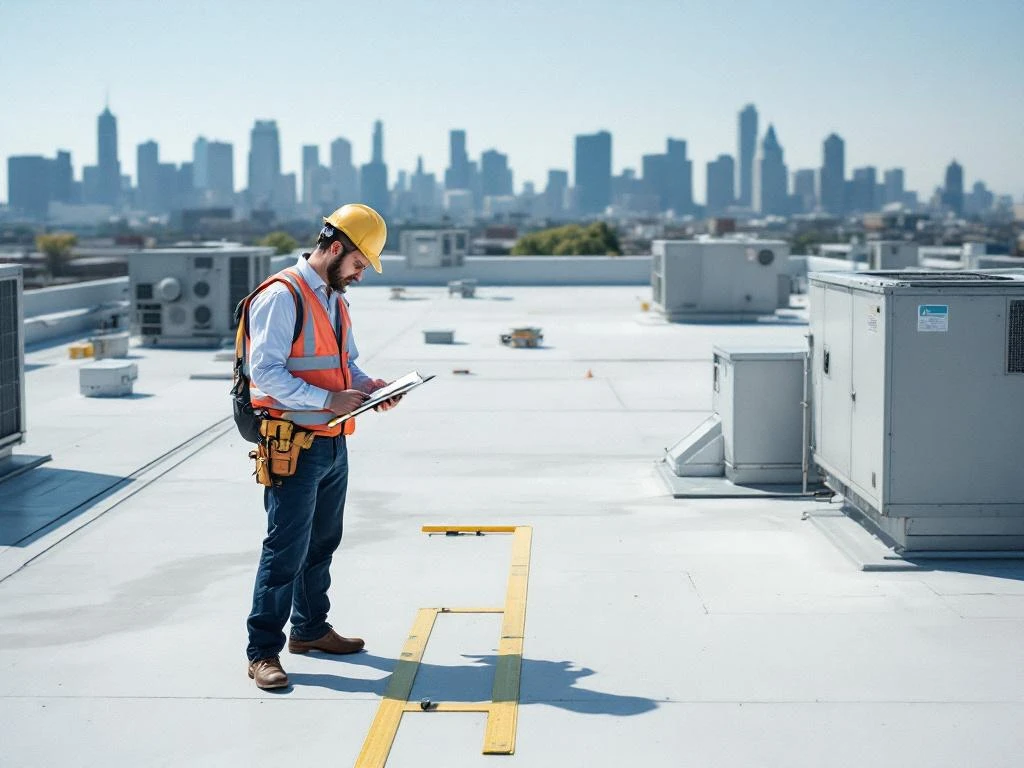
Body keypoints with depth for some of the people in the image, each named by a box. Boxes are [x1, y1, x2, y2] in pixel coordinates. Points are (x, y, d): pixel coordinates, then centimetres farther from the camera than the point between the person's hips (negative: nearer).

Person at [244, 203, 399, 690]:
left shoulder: (335, 299, 15)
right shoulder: (282, 296, -14)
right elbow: (265, 372, -20)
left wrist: (366, 385, 5)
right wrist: (328, 400, -23)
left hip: (333, 445, 9)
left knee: (323, 542, 17)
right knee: (286, 549, -7)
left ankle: (310, 629, 32)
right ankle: (263, 651, 0)